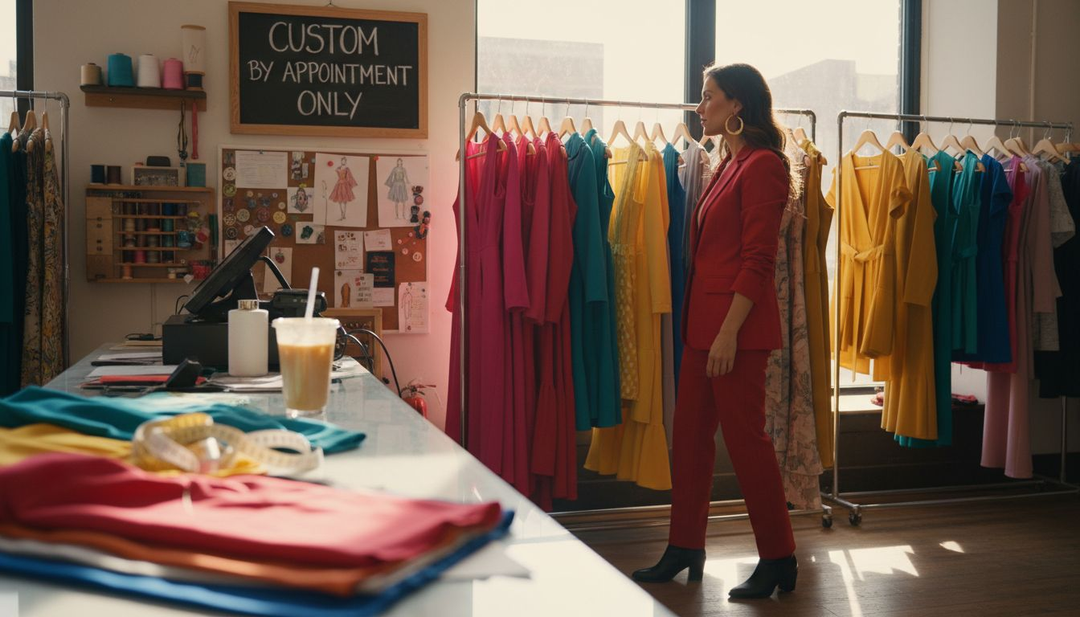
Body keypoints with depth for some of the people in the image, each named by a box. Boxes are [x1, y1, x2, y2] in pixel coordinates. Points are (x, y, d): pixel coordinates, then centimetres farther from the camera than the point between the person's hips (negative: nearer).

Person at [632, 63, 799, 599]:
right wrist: (704, 324, 16)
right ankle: (684, 549, 24)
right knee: (690, 433, 13)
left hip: (737, 321, -9)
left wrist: (729, 330, -21)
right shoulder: (731, 163, 16)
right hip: (704, 318, 9)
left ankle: (778, 559, 13)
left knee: (745, 436, -2)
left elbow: (758, 258, -17)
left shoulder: (761, 165, -12)